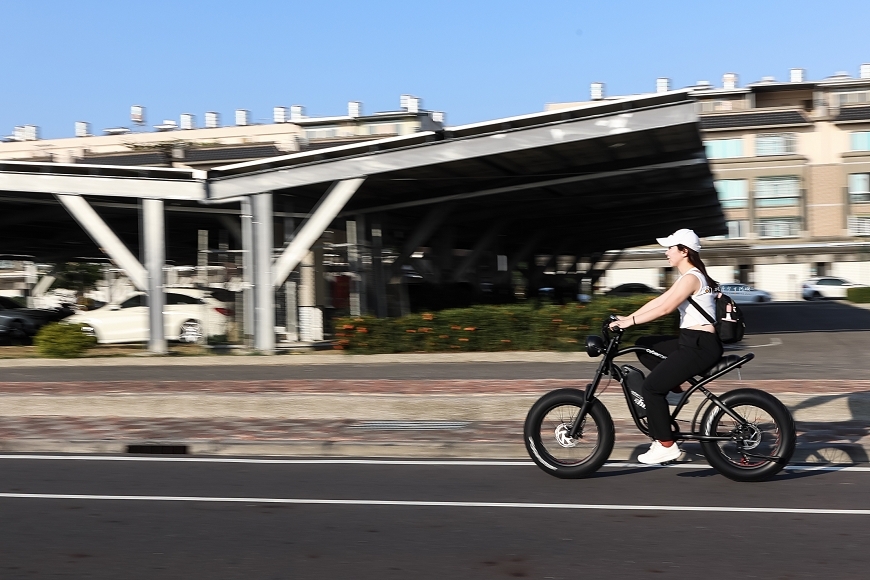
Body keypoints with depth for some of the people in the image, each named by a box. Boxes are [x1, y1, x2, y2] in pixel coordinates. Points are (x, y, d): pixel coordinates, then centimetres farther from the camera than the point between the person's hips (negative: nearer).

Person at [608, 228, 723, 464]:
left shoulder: (691, 277, -14)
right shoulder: (690, 276, 17)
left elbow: (665, 308, -23)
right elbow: (658, 301, 16)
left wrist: (631, 321, -21)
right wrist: (627, 318, 10)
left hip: (700, 346, -10)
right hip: (691, 342, 10)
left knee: (652, 386, -10)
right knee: (644, 346, 13)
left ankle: (666, 445, -5)